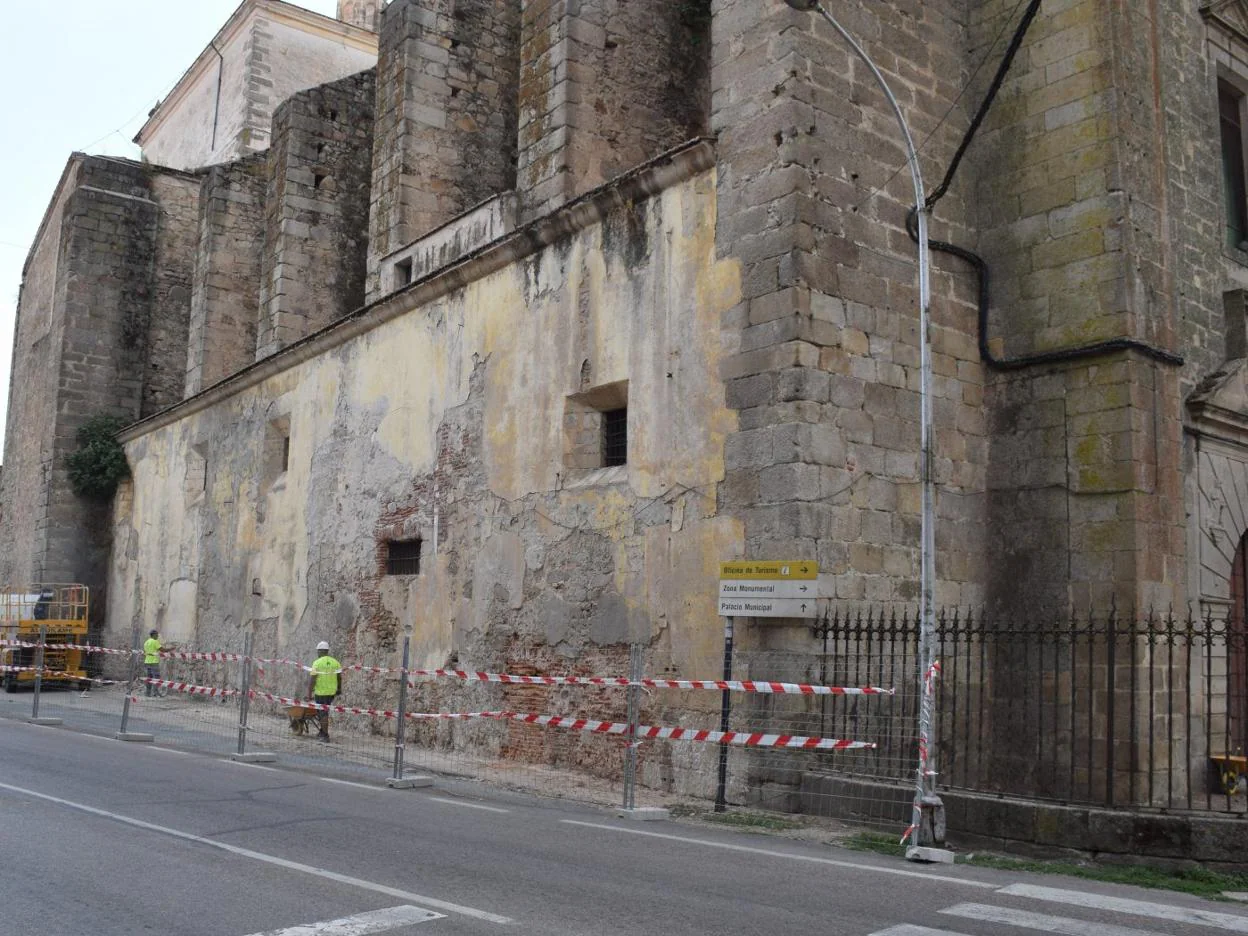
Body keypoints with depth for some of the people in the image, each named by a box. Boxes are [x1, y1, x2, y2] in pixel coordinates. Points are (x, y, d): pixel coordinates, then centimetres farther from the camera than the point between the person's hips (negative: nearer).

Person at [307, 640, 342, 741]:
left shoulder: (317, 663, -10)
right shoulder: (335, 662, 5)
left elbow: (312, 679, -13)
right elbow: (340, 677, 11)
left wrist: (309, 693, -10)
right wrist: (339, 689, 24)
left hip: (320, 692, -5)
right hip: (332, 692, 5)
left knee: (323, 713, 1)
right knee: (325, 712, 20)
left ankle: (325, 736, 2)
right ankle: (322, 732, 24)